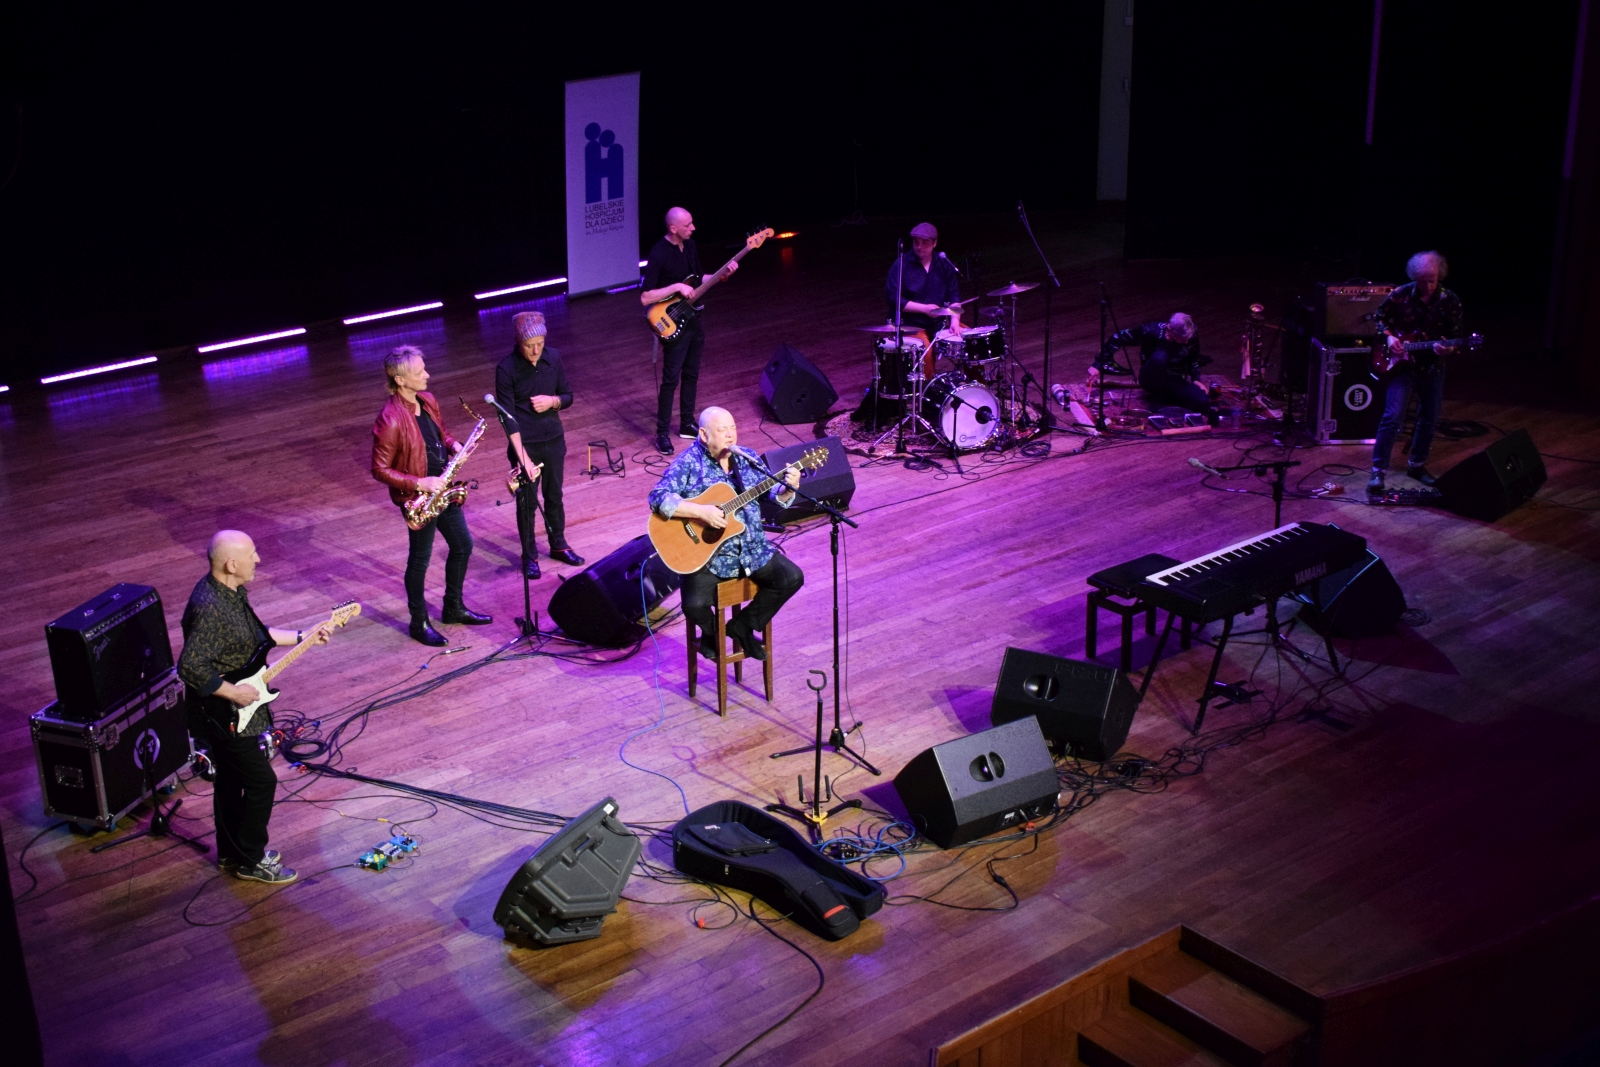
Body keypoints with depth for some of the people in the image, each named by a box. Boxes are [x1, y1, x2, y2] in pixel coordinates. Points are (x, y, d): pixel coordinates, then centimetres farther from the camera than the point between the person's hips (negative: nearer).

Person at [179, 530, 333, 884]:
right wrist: (233, 693, -25)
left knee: (231, 779, 21)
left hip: (234, 709, 10)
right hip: (222, 713, -10)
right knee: (261, 782, 0)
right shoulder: (209, 608, -30)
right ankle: (250, 861, 15)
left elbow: (255, 634, 16)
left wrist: (302, 637, 11)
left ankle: (232, 852, 37)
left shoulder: (233, 591, 1)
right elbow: (190, 666, -33)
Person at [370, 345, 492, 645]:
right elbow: (380, 470, -21)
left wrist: (453, 445, -4)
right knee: (420, 559, 6)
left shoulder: (427, 401, 1)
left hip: (442, 488, 8)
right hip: (417, 498, -8)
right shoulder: (390, 420, -25)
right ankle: (419, 623, 22)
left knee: (463, 546, 18)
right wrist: (419, 483, -25)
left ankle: (454, 608, 36)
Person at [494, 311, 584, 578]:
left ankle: (558, 545, 36)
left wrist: (552, 401, -17)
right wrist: (523, 457, -25)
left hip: (554, 440, 4)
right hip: (525, 444, -4)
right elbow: (507, 417, -19)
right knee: (527, 502, 8)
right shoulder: (506, 369, -18)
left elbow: (568, 396, 7)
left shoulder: (553, 358, -5)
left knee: (554, 496, 19)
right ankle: (529, 555, 23)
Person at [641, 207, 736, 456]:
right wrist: (676, 287, -26)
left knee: (691, 375, 16)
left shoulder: (690, 246, 4)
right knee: (671, 379, -4)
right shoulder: (659, 254, -21)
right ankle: (662, 433, 6)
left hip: (692, 320, 8)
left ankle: (687, 424, 29)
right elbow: (645, 297, -23)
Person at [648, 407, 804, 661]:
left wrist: (788, 488, -15)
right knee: (695, 604, -26)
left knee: (792, 578, -8)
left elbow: (774, 496, 8)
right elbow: (658, 498, -19)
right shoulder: (688, 463, -10)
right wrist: (700, 511, -27)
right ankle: (712, 633, 13)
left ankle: (742, 626, 11)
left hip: (753, 549, 5)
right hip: (706, 552, -5)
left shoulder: (747, 458, 6)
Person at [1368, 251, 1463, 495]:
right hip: (1402, 364, -3)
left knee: (1429, 420, 13)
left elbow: (1456, 337, 0)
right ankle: (1378, 471, -10)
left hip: (1433, 368, 3)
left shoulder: (1450, 301, -7)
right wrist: (1388, 336, -12)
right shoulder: (1400, 295, -10)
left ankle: (1416, 465, 33)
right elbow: (1379, 317, 5)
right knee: (1393, 417, -14)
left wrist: (1446, 348, -21)